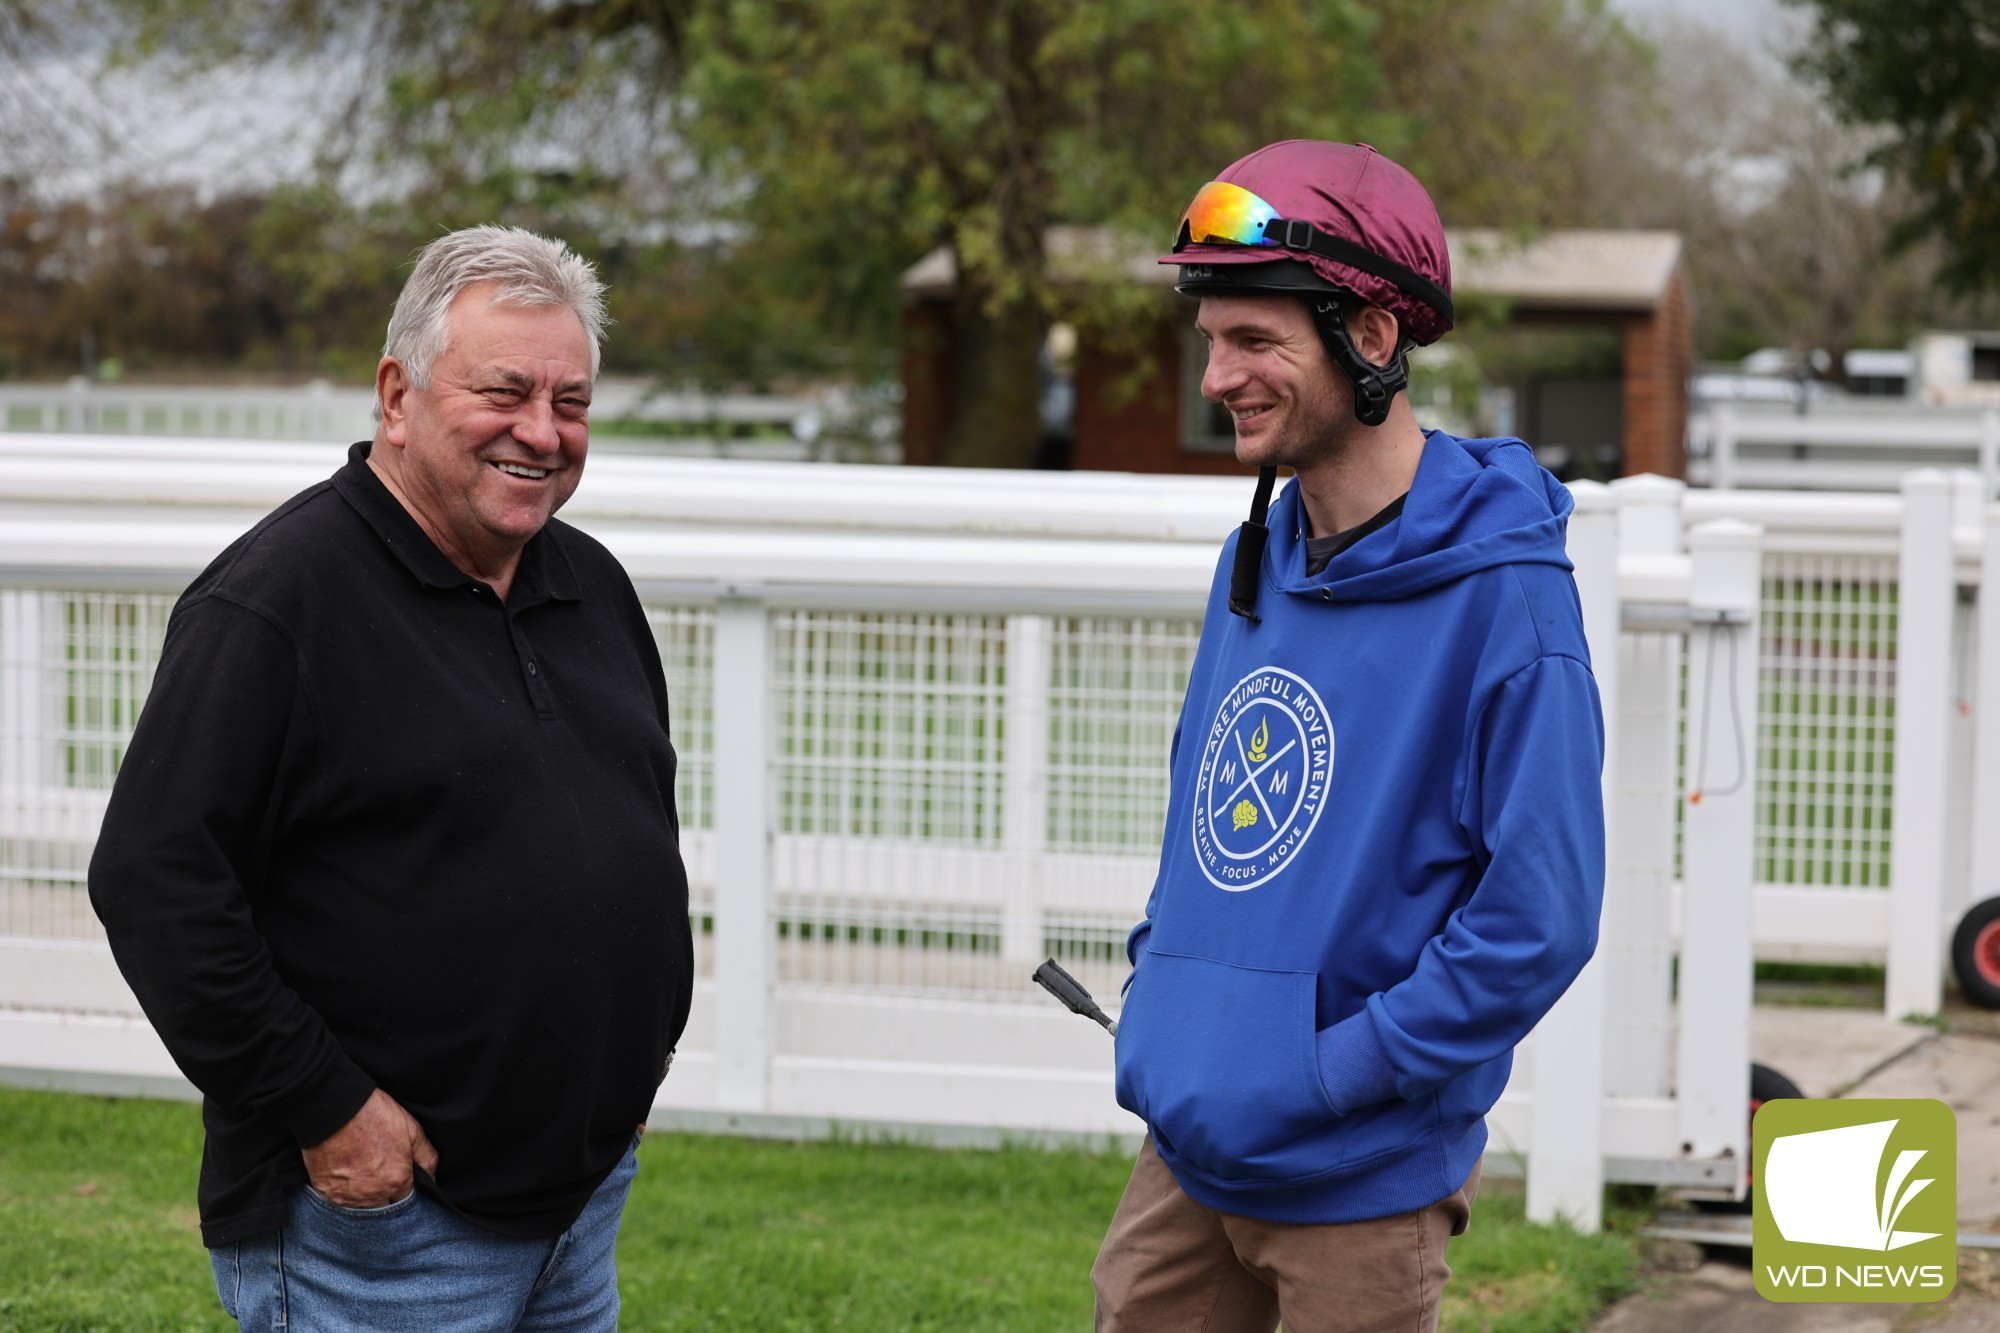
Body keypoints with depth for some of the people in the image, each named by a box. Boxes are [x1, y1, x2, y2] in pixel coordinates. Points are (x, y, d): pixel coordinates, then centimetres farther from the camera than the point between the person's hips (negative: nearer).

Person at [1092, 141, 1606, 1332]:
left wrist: (1326, 1077, -18)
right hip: (1188, 1157, 7)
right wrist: (1155, 1008, 7)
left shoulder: (1502, 595, -16)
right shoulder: (1258, 563, 9)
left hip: (1361, 1185, -7)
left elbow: (1537, 918, -19)